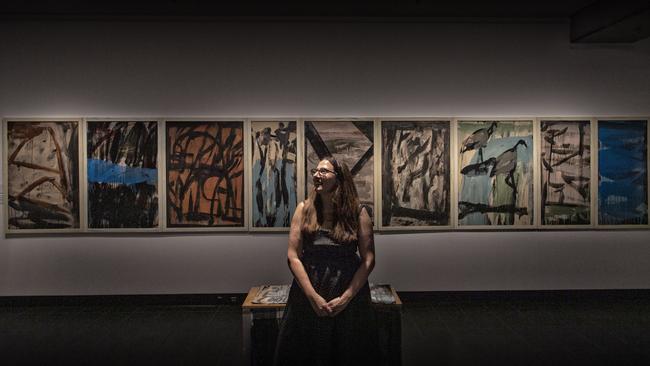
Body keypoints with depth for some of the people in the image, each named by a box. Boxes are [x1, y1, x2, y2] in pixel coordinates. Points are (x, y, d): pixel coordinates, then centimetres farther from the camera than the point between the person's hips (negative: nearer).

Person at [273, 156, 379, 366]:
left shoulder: (358, 212, -3)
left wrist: (346, 297, -12)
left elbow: (368, 260, -5)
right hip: (308, 296, 1)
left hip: (349, 296, -1)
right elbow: (293, 256, -6)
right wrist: (313, 297, -13)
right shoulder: (304, 209, 0)